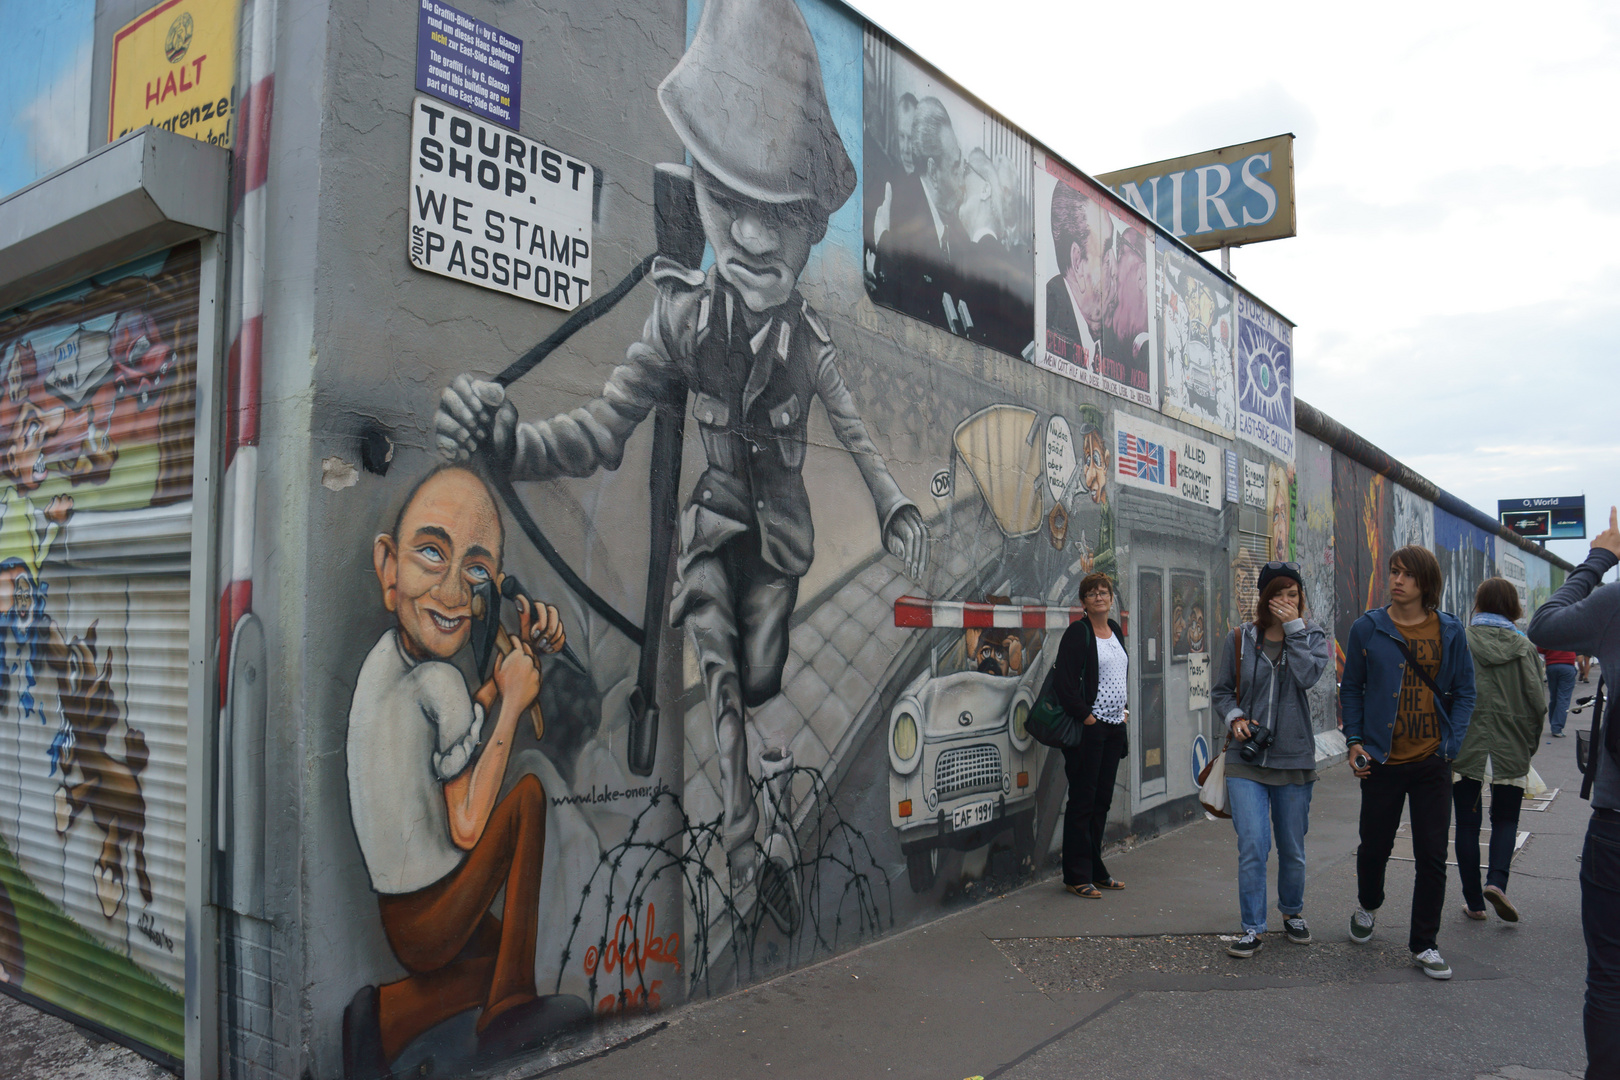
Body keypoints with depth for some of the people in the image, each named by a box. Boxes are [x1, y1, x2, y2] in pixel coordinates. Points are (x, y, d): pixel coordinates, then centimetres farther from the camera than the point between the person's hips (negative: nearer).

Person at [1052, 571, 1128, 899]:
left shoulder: (1116, 630, 13)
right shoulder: (1077, 633, -10)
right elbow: (1064, 681, -16)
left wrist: (1123, 710, 15)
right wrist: (1085, 716, -16)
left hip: (1114, 726, 8)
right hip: (1088, 728, -8)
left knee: (1103, 799, 12)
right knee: (1083, 801, -2)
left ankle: (1096, 870, 22)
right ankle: (1077, 876, 5)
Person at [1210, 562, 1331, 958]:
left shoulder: (1313, 637, 3)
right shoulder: (1241, 639, 3)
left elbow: (1308, 676, -18)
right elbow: (1221, 691, 10)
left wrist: (1294, 626, -15)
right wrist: (1235, 717, -8)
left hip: (1294, 758, 1)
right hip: (1246, 760, -1)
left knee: (1292, 848, 13)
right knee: (1252, 845, -9)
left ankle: (1292, 912, 38)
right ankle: (1252, 929, 2)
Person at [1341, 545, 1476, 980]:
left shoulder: (1450, 631, 1)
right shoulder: (1367, 629, -2)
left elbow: (1464, 692, 6)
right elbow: (1351, 688, 6)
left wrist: (1452, 745, -4)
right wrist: (1354, 740, -3)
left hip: (1432, 762, 1)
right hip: (1382, 761, -1)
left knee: (1432, 855, 4)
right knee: (1375, 845, 9)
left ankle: (1424, 944, 19)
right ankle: (1367, 905, 41)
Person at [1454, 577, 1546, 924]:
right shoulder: (1523, 647, -3)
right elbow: (1538, 703, -4)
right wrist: (1528, 745, 10)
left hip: (1466, 749, -1)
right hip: (1511, 751, 1)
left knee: (1468, 824, 10)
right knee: (1506, 820, 16)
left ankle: (1473, 901, 14)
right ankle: (1497, 881, -6)